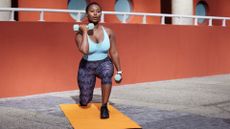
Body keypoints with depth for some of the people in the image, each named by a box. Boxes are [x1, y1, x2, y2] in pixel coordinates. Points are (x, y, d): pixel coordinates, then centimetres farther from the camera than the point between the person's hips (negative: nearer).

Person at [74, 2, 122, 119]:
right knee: (84, 102, 0)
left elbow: (114, 53, 0)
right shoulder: (80, 33, -17)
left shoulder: (108, 32, -9)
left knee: (107, 74, -39)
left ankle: (104, 107, -22)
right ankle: (84, 95, 41)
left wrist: (119, 71, 1)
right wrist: (85, 32, -28)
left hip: (104, 63, 1)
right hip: (87, 66, -1)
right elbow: (84, 51, -36)